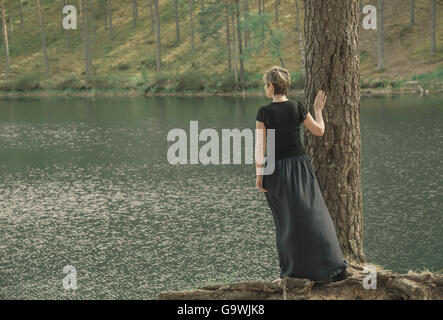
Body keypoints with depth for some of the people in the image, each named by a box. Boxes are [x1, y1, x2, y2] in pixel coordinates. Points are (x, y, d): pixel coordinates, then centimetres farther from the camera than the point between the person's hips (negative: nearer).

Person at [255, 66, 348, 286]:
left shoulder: (264, 112, -9)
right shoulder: (297, 107, -3)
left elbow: (260, 146, -10)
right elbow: (319, 131, 6)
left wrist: (259, 174, -5)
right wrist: (318, 110, 22)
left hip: (276, 169, -1)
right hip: (300, 164, 1)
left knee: (286, 220, 9)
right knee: (313, 215, 1)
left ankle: (290, 272, 11)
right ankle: (333, 267, -6)